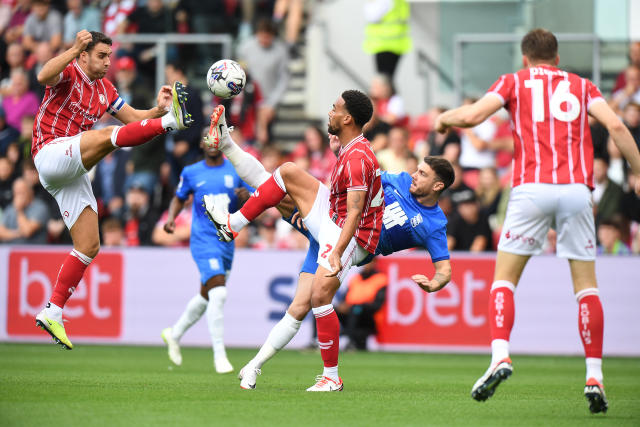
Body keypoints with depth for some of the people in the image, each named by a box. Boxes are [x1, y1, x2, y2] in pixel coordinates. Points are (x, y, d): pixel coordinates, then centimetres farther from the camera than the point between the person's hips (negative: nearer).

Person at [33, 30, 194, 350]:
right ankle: (172, 122, -47)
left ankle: (53, 313, 6)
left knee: (89, 247, 2)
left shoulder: (103, 89, 18)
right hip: (51, 153, -8)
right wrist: (75, 49, -41)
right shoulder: (68, 73, -5)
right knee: (106, 135, -32)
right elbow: (44, 76, -28)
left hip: (72, 176, 8)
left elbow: (133, 117, 21)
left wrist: (158, 110, 1)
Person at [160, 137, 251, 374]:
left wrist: (246, 198, -17)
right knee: (218, 293, -21)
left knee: (207, 296, 16)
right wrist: (171, 217, 0)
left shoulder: (237, 171, 5)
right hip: (203, 241, -4)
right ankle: (219, 354, -18)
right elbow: (179, 198, 19)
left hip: (227, 242, 4)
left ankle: (174, 334, 40)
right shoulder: (191, 172, 4)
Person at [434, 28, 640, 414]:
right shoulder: (582, 86, 20)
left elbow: (472, 115, 0)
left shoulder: (514, 82, 15)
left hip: (531, 187, -1)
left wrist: (444, 118, 20)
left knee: (504, 278, 8)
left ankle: (500, 357, -13)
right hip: (576, 189, 1)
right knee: (586, 284, 8)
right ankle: (595, 378, 0)